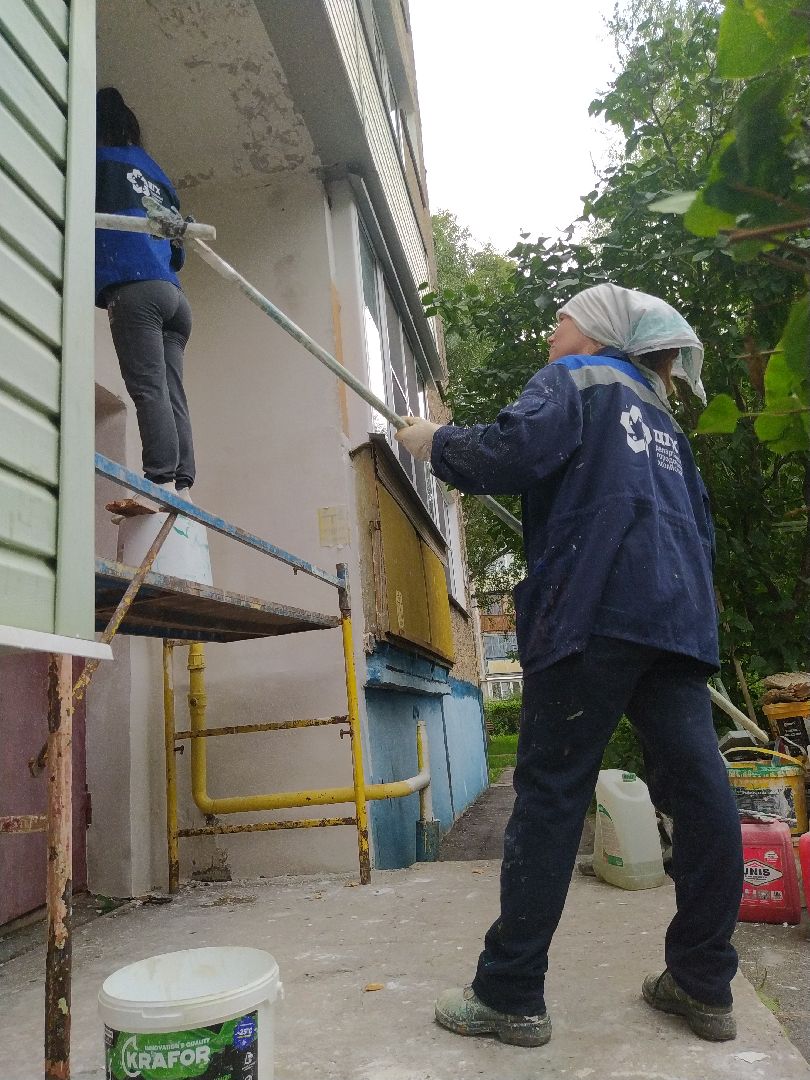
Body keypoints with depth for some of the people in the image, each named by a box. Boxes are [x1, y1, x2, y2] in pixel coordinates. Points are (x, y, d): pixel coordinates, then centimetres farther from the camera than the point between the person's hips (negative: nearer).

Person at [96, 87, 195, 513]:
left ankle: (161, 481, -25)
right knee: (171, 392, -1)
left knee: (148, 388, -16)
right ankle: (181, 486, -7)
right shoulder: (158, 177, 29)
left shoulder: (101, 160, 10)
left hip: (134, 288, -7)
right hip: (174, 294, 7)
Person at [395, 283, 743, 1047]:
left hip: (595, 611, -8)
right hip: (680, 614, 8)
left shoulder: (574, 381, 7)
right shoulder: (660, 417, 29)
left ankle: (510, 996, 1)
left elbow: (513, 455, -13)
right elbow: (700, 527, 28)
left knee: (550, 792, -6)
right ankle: (704, 984, 15)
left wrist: (435, 442, 2)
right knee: (698, 789, 5)